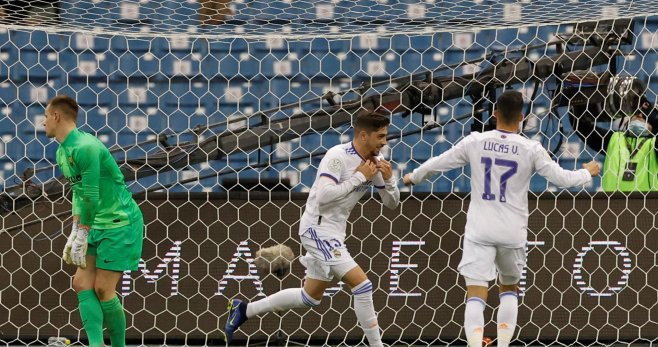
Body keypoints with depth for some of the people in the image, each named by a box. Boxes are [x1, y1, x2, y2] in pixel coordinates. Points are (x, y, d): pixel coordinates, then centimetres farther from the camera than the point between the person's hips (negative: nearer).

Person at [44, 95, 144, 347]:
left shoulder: (86, 148, -22)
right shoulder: (62, 152, 9)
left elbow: (91, 196, -21)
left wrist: (82, 235, -15)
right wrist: (74, 232, 11)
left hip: (121, 222, -9)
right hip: (98, 223, 9)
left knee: (103, 289, -9)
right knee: (82, 284, -1)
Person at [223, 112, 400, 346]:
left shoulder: (376, 162, 5)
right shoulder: (338, 156, -19)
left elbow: (392, 203, 10)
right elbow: (323, 196, -30)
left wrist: (388, 179, -10)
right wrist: (359, 177, -24)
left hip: (333, 233, 10)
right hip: (318, 228, -10)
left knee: (310, 297, 18)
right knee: (362, 284, -17)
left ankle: (244, 310, 29)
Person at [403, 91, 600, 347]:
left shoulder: (475, 142, -2)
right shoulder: (531, 149, -6)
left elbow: (437, 163, 8)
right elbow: (562, 178, -2)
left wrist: (413, 177, 28)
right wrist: (588, 172, 19)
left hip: (479, 231, -1)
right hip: (512, 233, 1)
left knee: (476, 294, -6)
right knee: (509, 288, 22)